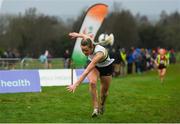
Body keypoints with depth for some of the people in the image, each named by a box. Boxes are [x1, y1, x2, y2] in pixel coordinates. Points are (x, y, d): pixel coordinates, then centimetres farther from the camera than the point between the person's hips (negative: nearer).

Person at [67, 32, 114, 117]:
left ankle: (102, 105, 45)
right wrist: (78, 35, 18)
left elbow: (87, 71, -52)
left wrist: (76, 84, -58)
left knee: (104, 90, 11)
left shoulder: (99, 53, -46)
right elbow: (85, 36, -2)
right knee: (92, 82, -26)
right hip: (94, 66, 4)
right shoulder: (88, 42, -31)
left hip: (106, 67, -4)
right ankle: (96, 108, -20)